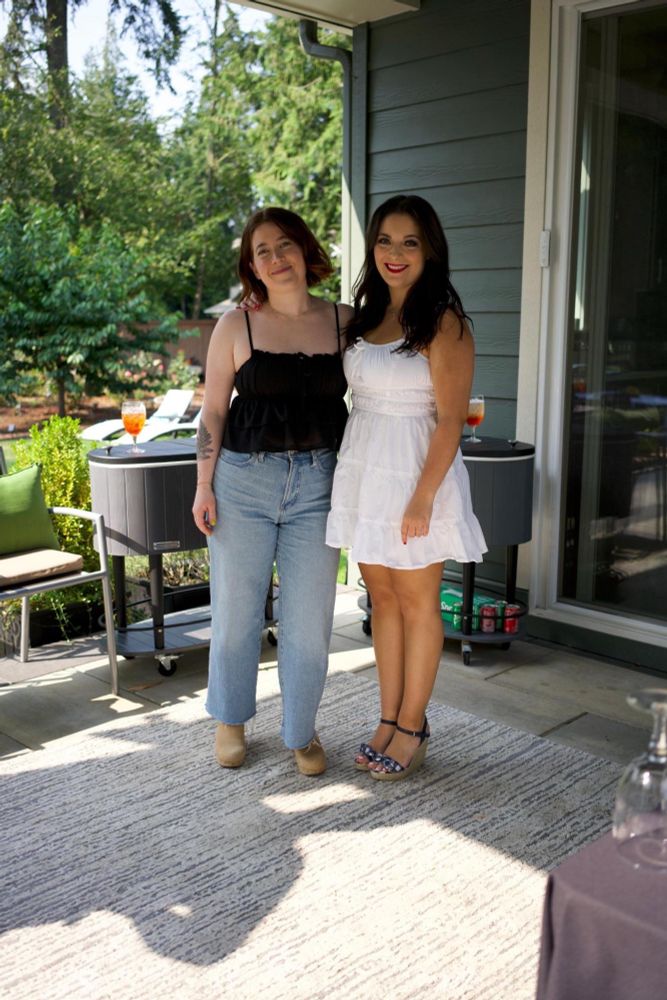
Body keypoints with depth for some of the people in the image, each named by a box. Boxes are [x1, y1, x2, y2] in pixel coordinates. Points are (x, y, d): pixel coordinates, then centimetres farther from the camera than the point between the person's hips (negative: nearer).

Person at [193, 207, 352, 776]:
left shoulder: (344, 322, 4)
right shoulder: (237, 326, 0)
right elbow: (213, 411, 3)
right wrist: (204, 487, -2)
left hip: (317, 484, 1)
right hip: (244, 479, -1)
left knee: (310, 617, 4)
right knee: (237, 610, 8)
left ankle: (302, 731, 25)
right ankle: (231, 719, 31)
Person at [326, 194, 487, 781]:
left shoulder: (444, 324, -12)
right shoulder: (367, 316, 11)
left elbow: (450, 421, -16)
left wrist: (423, 497, -19)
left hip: (415, 473, -7)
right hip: (363, 469, 7)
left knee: (416, 601, 5)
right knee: (382, 597, 12)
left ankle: (412, 727, 19)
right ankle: (390, 719, 24)